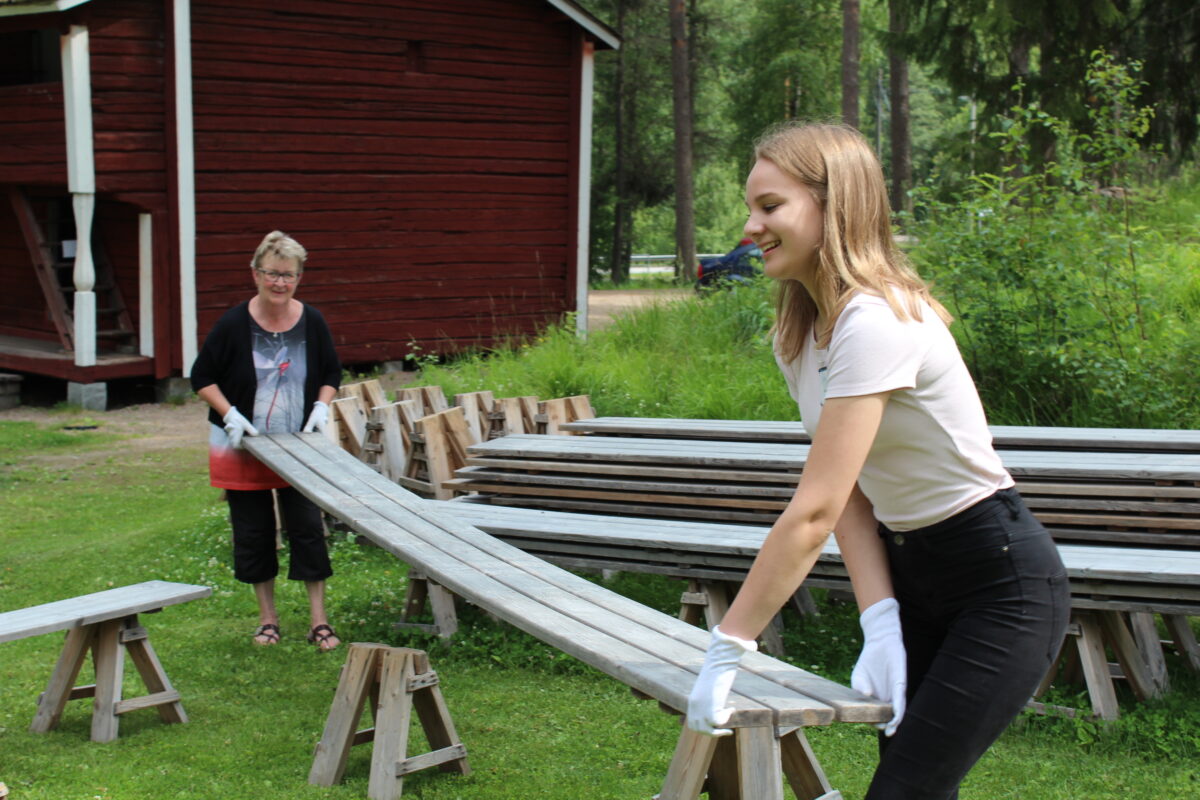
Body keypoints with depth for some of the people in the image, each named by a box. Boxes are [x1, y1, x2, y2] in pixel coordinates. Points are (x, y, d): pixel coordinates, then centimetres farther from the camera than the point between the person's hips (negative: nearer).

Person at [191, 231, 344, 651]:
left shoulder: (312, 322, -4)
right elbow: (202, 377, -4)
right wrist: (230, 414, -16)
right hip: (242, 445, -1)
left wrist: (321, 407, -8)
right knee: (253, 532, 7)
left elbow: (332, 374, 10)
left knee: (308, 529, -1)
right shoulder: (234, 324, -12)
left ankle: (319, 620, 8)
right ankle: (267, 617, 22)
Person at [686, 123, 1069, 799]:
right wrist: (880, 619, -14)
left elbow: (813, 513, -30)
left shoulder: (876, 324, -26)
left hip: (1002, 584, -8)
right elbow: (851, 497, 0)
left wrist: (725, 653, -28)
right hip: (912, 571, 8)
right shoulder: (801, 335, 2)